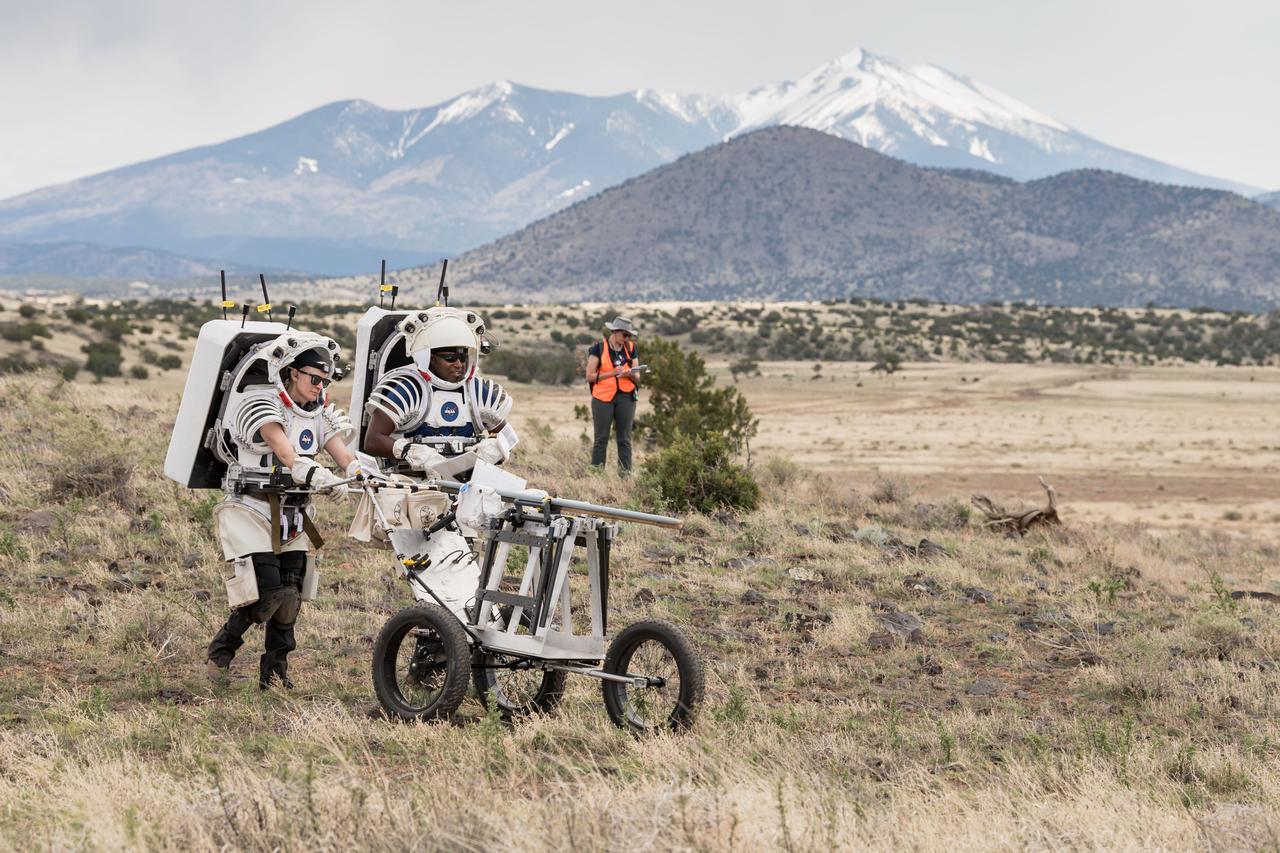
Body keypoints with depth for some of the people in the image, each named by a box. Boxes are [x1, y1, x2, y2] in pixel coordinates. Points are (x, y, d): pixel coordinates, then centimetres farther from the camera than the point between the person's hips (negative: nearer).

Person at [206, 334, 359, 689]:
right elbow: (284, 449, -32)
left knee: (290, 597, 3)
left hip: (294, 516, 7)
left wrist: (362, 471, -27)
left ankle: (275, 669, 15)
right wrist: (313, 473, -49)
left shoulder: (320, 411, 8)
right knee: (267, 593, -14)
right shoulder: (260, 403, -14)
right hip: (253, 509, -7)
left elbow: (340, 450, -5)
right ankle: (220, 652, 6)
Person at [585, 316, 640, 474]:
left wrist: (630, 374, -12)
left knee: (625, 440, 2)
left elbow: (637, 378, 11)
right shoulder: (599, 347, -3)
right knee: (601, 439, -2)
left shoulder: (630, 349, 10)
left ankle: (625, 474, 3)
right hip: (603, 397, -3)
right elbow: (590, 376, -6)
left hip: (625, 397, 3)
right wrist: (612, 373, -16)